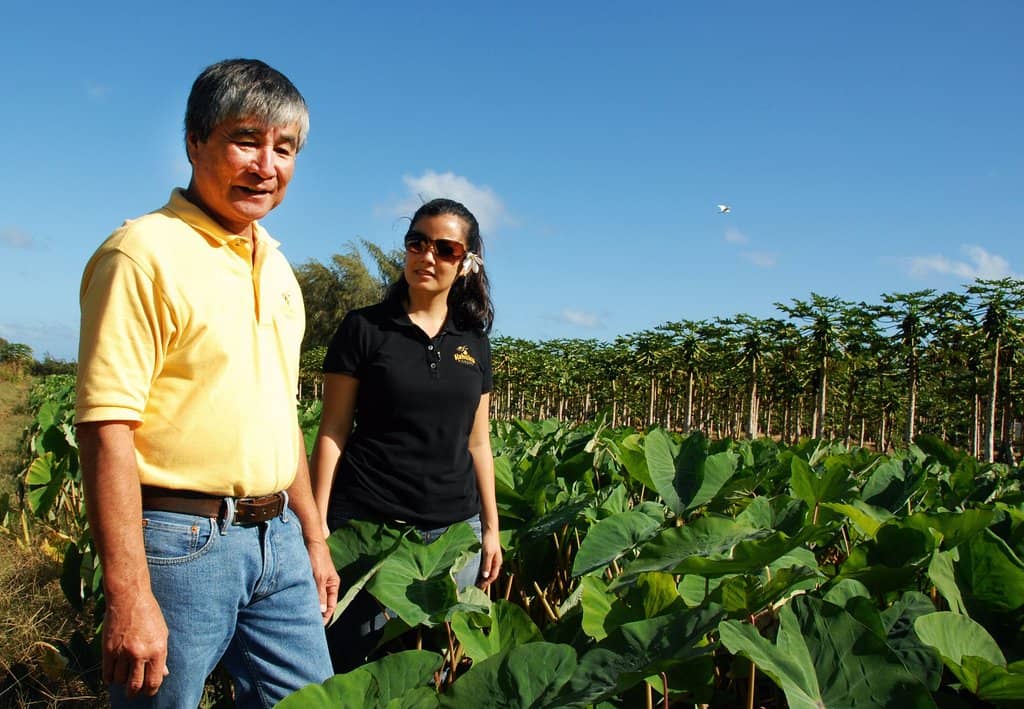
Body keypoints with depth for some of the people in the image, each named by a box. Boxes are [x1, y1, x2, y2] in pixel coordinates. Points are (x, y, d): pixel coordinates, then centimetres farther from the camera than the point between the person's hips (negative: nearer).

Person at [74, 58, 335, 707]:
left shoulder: (277, 269, 12)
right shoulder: (146, 253, -12)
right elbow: (106, 428, -18)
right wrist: (129, 598, -21)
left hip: (277, 537, 7)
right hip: (181, 538, -7)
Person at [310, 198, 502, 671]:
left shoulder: (474, 343, 8)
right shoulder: (364, 329, -3)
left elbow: (477, 442, 12)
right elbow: (332, 433, -4)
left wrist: (491, 528, 11)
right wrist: (318, 524, -9)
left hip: (455, 528, 4)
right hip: (370, 525, -3)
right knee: (350, 658, 5)